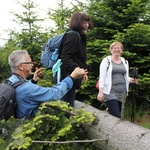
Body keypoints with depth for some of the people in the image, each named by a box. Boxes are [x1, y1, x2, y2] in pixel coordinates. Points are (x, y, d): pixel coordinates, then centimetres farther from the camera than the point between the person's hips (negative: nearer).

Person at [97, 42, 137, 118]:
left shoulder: (125, 62, 15)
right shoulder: (106, 61, 0)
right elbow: (102, 77, -5)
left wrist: (132, 80, -2)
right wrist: (100, 92, -15)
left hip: (122, 93, 5)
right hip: (110, 93, -5)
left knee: (117, 115, 6)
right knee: (116, 116, -16)